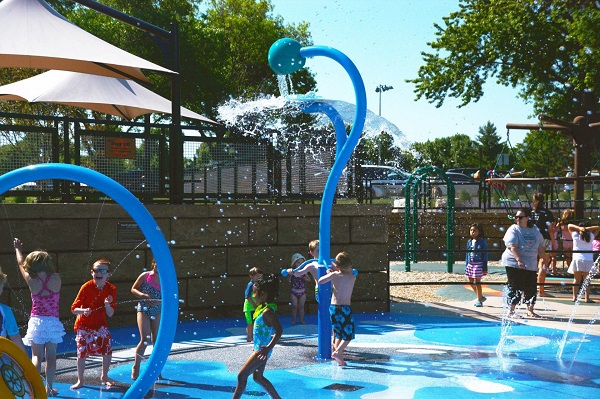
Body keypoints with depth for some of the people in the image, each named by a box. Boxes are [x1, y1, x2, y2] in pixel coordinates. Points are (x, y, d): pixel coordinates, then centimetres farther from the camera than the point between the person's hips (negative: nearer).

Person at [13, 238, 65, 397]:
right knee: (51, 356, 8)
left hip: (37, 321, -1)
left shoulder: (32, 281, -9)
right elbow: (50, 270, 16)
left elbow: (21, 264, 9)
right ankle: (49, 388, 12)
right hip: (53, 322, 1)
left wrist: (18, 249, 25)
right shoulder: (56, 279, -10)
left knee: (37, 356, 1)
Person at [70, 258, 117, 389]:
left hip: (100, 325, 3)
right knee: (82, 353, -4)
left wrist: (107, 305, -28)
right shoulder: (86, 287, -19)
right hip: (84, 325, -3)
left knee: (108, 350, -1)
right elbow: (74, 308, -18)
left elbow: (110, 314, -8)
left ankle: (104, 376, 23)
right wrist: (83, 311, -37)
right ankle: (80, 381, 14)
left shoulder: (111, 289, -11)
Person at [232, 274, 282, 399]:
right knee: (258, 377, 19)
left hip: (262, 350, -10)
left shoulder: (267, 312, -22)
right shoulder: (262, 308, 8)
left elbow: (279, 331, -28)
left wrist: (268, 348, -33)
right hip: (259, 348, 10)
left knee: (242, 375, -8)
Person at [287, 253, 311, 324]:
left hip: (302, 292, 1)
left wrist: (306, 279, -22)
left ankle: (302, 320, 16)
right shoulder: (292, 271, -9)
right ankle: (294, 320, 17)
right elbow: (288, 281, -16)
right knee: (294, 306, 4)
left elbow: (309, 279, 1)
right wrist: (290, 275, -34)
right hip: (294, 291, -1)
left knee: (301, 306, 7)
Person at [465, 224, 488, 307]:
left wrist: (484, 268, -10)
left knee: (477, 282, -2)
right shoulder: (469, 242, 10)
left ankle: (479, 300, 12)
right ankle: (480, 297, 30)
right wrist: (466, 266, 13)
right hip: (470, 264, 7)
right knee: (471, 282, 11)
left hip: (478, 264, -7)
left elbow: (485, 255, -8)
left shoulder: (482, 242, -8)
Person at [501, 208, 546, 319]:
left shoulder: (535, 231, 10)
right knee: (514, 288, -4)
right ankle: (511, 311, 4)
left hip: (531, 265, 5)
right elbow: (513, 247, -18)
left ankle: (530, 310, 20)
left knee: (531, 288, 7)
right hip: (514, 264, -5)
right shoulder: (513, 230, -6)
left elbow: (541, 247, 15)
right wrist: (519, 260, -29)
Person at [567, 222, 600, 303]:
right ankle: (587, 298, -5)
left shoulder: (575, 235, 3)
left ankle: (574, 297, 5)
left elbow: (569, 226, 13)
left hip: (577, 259, 1)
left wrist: (578, 228, -3)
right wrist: (588, 228, -2)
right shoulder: (591, 236, 4)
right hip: (588, 260, -1)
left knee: (576, 280, 8)